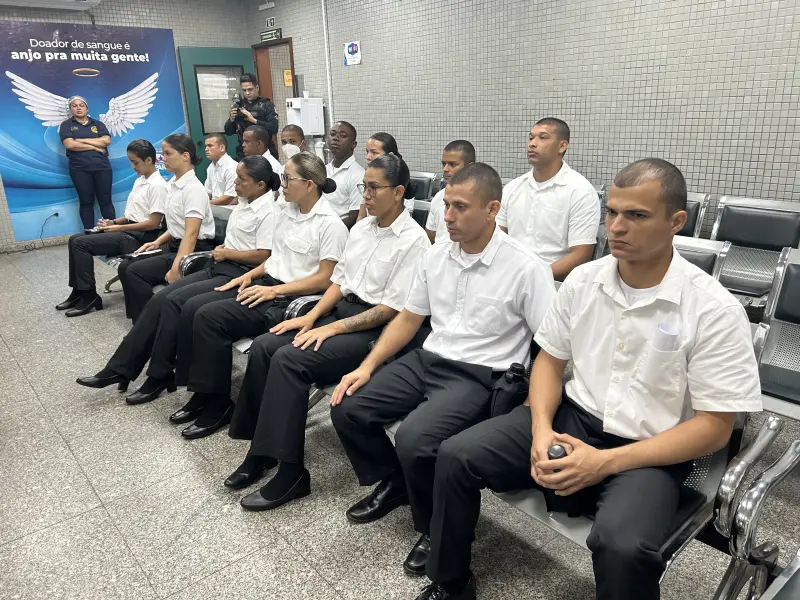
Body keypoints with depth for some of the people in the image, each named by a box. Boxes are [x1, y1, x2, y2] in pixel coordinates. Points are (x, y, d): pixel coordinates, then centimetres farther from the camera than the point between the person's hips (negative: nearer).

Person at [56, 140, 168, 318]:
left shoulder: (158, 185, -14)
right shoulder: (139, 181, 16)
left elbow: (153, 223, -19)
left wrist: (119, 227, -15)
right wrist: (114, 222, 2)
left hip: (141, 236, -10)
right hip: (128, 229, 10)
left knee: (81, 244, -16)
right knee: (74, 239, 4)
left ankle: (89, 296, -7)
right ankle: (78, 291, 10)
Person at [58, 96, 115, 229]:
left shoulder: (98, 124, 14)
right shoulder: (66, 125, 8)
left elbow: (107, 141, -3)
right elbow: (70, 144, -8)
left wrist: (83, 140, -7)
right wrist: (95, 147, -7)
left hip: (102, 167, 1)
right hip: (80, 169, -1)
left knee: (106, 201, 1)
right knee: (86, 202, 3)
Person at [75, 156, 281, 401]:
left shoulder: (268, 212, -13)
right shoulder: (242, 204, 15)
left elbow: (263, 255, -20)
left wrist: (226, 253, -9)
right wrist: (221, 252, 1)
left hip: (239, 275, -9)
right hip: (219, 267, 9)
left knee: (174, 302, -21)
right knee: (160, 299, -6)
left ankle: (159, 377, -7)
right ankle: (121, 368, -3)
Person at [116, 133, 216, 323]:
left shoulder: (193, 188, -17)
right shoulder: (174, 184, 10)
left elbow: (191, 233, -25)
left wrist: (176, 268, -31)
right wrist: (157, 242, 8)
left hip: (194, 251, -9)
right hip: (174, 245, 9)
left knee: (135, 272, -17)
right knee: (125, 266, 4)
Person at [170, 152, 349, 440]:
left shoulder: (330, 224, -12)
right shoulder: (285, 211, 13)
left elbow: (325, 279, -16)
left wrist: (273, 290, -18)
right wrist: (249, 275, 5)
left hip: (291, 298, -8)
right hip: (267, 282, 8)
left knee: (210, 317, -21)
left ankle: (217, 405, -7)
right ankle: (202, 391, 0)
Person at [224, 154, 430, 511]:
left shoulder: (413, 239, -12)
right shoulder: (360, 228, 13)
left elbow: (391, 309, -16)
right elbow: (339, 280, 15)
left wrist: (331, 329, -18)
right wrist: (311, 317, -1)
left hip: (376, 329, -8)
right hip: (340, 309, 8)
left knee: (289, 359, -25)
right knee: (263, 346, -10)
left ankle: (291, 472, -15)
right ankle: (261, 450, 0)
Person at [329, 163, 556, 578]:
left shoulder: (525, 268, -13)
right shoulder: (436, 255, 5)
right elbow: (408, 319, 12)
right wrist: (367, 366, 3)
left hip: (480, 375, -6)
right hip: (427, 359, 7)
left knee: (414, 439, -29)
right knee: (347, 408, -4)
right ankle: (392, 484, 22)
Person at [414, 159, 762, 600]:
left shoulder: (714, 310, -14)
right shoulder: (582, 280, 0)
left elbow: (713, 427, -12)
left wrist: (606, 462, -21)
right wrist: (542, 430, -12)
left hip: (648, 452, -4)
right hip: (572, 417, 4)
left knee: (622, 546, -34)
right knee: (456, 456, -11)